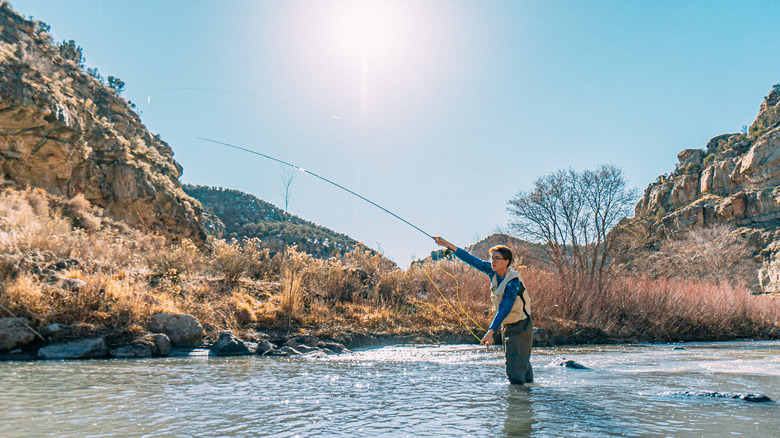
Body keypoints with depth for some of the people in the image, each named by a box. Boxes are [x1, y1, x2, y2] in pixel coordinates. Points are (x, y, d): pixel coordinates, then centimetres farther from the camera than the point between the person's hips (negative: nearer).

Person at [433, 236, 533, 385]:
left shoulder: (513, 281, -26)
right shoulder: (493, 271, -4)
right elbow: (473, 260, -1)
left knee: (516, 366, -12)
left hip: (520, 326, -8)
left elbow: (504, 309, -34)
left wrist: (490, 331, -42)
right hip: (506, 325, 8)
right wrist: (449, 246, -8)